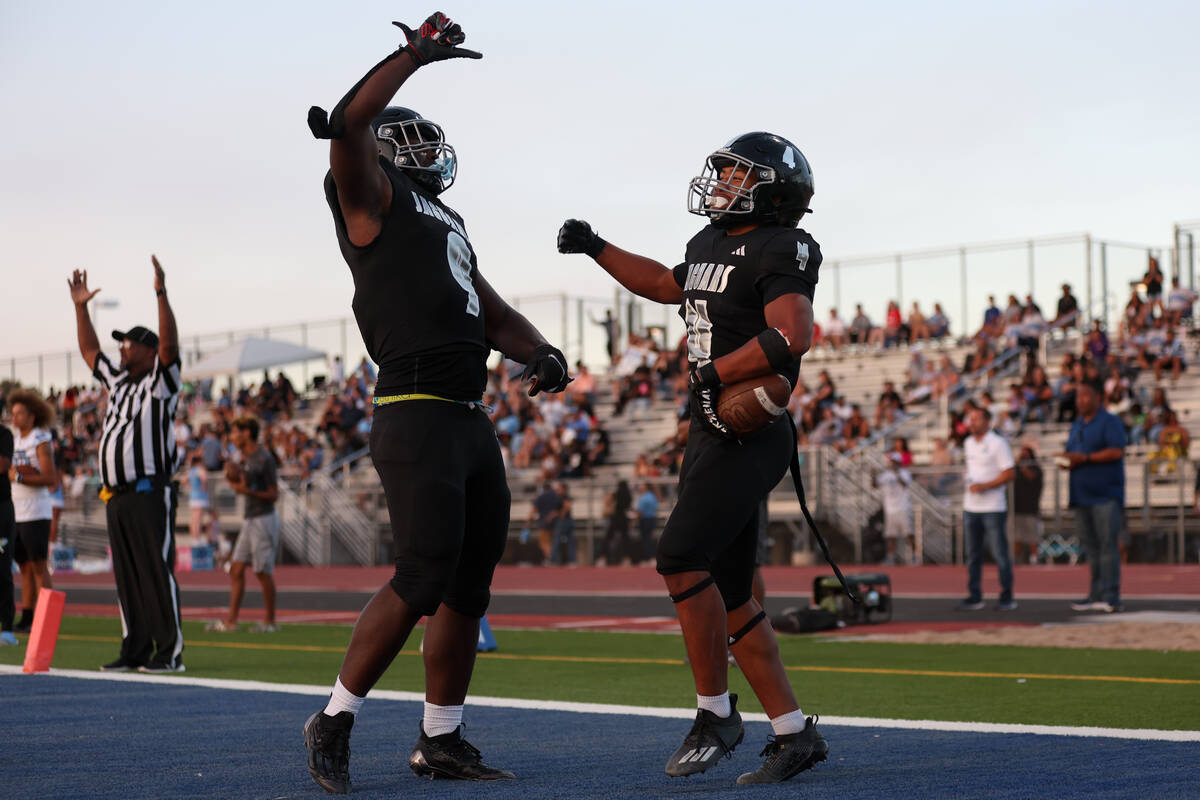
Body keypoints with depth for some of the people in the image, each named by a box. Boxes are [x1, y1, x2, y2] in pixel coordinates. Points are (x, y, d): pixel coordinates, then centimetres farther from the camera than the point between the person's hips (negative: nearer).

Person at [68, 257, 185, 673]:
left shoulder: (160, 383, -1)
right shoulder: (118, 382, 20)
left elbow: (170, 345, -18)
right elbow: (90, 350, 30)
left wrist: (161, 294, -23)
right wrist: (80, 306, 26)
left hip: (149, 494, -8)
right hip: (116, 495, 8)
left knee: (157, 572, -8)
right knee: (126, 576, 8)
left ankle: (171, 651, -7)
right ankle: (135, 650, 12)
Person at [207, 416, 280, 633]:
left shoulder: (265, 459, -14)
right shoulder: (245, 457, 13)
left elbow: (273, 494, -14)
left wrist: (247, 491, -25)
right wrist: (233, 479, 4)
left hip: (264, 519, -9)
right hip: (249, 519, 9)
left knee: (263, 571, -3)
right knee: (236, 568, 4)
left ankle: (270, 621, 7)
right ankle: (230, 621, 4)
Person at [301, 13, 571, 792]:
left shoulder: (446, 222, 25)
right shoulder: (372, 195, 1)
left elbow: (493, 313, 25)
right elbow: (348, 124, -19)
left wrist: (542, 352, 5)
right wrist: (418, 53, -12)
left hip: (472, 423, 9)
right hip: (418, 417, -9)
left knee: (470, 585, 12)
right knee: (421, 582, -13)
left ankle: (441, 741, 22)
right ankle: (336, 721, 2)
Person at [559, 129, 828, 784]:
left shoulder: (778, 252, -11)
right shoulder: (712, 245, 16)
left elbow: (791, 337, -26)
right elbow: (666, 286, 37)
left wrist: (713, 373, -21)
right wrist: (596, 248, 37)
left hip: (748, 436, -9)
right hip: (710, 434, 9)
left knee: (681, 559, -18)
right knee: (728, 595, 8)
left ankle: (715, 712, -4)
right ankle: (794, 734, 13)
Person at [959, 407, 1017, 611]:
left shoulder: (998, 443, -7)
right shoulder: (968, 443, 14)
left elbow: (1009, 473, -10)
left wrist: (985, 486, -18)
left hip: (993, 508, -6)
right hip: (970, 507, 7)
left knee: (1000, 554, -4)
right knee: (972, 555, 7)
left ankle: (1007, 598, 2)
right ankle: (974, 597, 12)